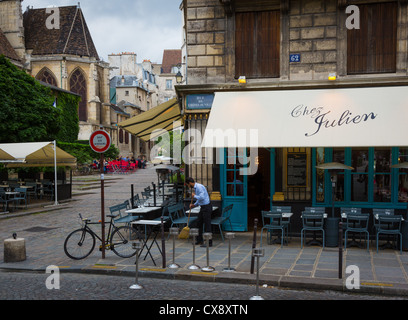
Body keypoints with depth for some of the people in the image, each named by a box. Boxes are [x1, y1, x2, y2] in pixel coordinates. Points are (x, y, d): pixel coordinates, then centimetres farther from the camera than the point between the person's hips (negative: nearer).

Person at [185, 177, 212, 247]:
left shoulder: (199, 187, -17)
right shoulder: (195, 188, 14)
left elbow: (202, 197, -28)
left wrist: (194, 196, -13)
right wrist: (194, 205, 11)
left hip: (206, 207, -10)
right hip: (202, 207, 10)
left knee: (207, 225, -5)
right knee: (199, 223, 15)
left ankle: (209, 243, 0)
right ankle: (199, 240, 26)